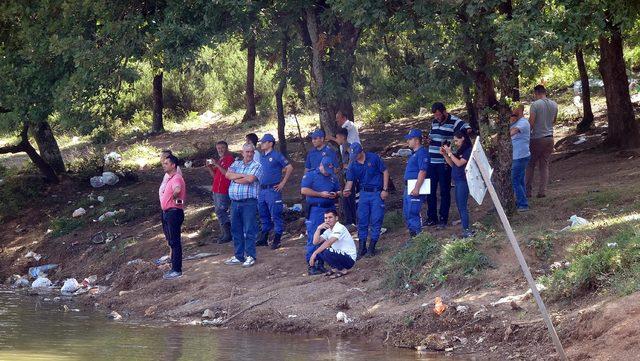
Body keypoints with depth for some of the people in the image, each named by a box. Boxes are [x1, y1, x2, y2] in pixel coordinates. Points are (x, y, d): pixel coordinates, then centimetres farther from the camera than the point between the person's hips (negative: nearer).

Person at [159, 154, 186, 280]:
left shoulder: (177, 178, -16)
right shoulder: (169, 178, 17)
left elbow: (177, 189, -37)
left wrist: (175, 198, -21)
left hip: (174, 212, -10)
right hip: (167, 213, 10)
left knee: (174, 242, -8)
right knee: (171, 242, 15)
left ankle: (177, 270, -6)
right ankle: (174, 268, 23)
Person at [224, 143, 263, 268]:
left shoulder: (256, 166, -1)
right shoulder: (236, 164, 15)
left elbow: (250, 179, -16)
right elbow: (228, 174, -1)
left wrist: (235, 179, -3)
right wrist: (242, 175, -9)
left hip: (249, 202, -6)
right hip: (235, 202, 6)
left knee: (249, 230, -5)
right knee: (236, 230, 10)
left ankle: (250, 256, 0)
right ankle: (239, 256, 18)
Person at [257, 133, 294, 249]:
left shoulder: (276, 156, -6)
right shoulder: (261, 157, 15)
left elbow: (289, 167, -8)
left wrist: (283, 183, -9)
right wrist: (259, 183, 14)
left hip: (273, 189, -8)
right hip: (262, 190, 8)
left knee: (276, 216, -5)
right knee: (264, 216, 13)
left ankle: (277, 240, -3)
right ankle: (263, 238, 21)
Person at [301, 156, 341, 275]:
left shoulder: (333, 177, 16)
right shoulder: (310, 175, -2)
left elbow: (339, 191, 23)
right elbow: (304, 190, -12)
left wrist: (336, 194, -2)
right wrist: (321, 194, -15)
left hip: (330, 210, 6)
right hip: (316, 210, -6)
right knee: (313, 239, -8)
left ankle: (321, 264, 14)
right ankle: (311, 265, -7)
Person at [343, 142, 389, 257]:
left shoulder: (374, 158, -7)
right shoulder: (353, 165, 2)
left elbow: (385, 172, -2)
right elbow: (350, 181, 0)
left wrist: (385, 190, -7)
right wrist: (347, 190, -23)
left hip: (377, 193, -3)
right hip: (364, 193, 3)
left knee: (376, 220, -3)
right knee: (362, 221, 1)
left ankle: (372, 247, 6)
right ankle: (362, 247, 10)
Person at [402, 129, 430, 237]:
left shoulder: (422, 153, -14)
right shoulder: (414, 153, 19)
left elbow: (422, 172, -22)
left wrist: (416, 188, -27)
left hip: (415, 189, -11)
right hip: (409, 188, 11)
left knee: (413, 214, -12)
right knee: (407, 213, 15)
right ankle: (412, 234, 21)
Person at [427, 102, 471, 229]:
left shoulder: (454, 122, -8)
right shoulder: (434, 122, 13)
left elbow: (468, 130, -18)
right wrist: (429, 139, 7)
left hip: (445, 163, -7)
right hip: (431, 161, 7)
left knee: (444, 191, 2)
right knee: (430, 191, 9)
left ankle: (443, 218, 9)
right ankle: (432, 217, 18)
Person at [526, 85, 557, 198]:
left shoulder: (535, 105, -13)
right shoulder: (554, 105, 6)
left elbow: (531, 122, -15)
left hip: (537, 138, -5)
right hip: (549, 137, 5)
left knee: (530, 165, 5)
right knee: (545, 166, 8)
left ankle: (528, 191, 5)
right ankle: (542, 191, 3)